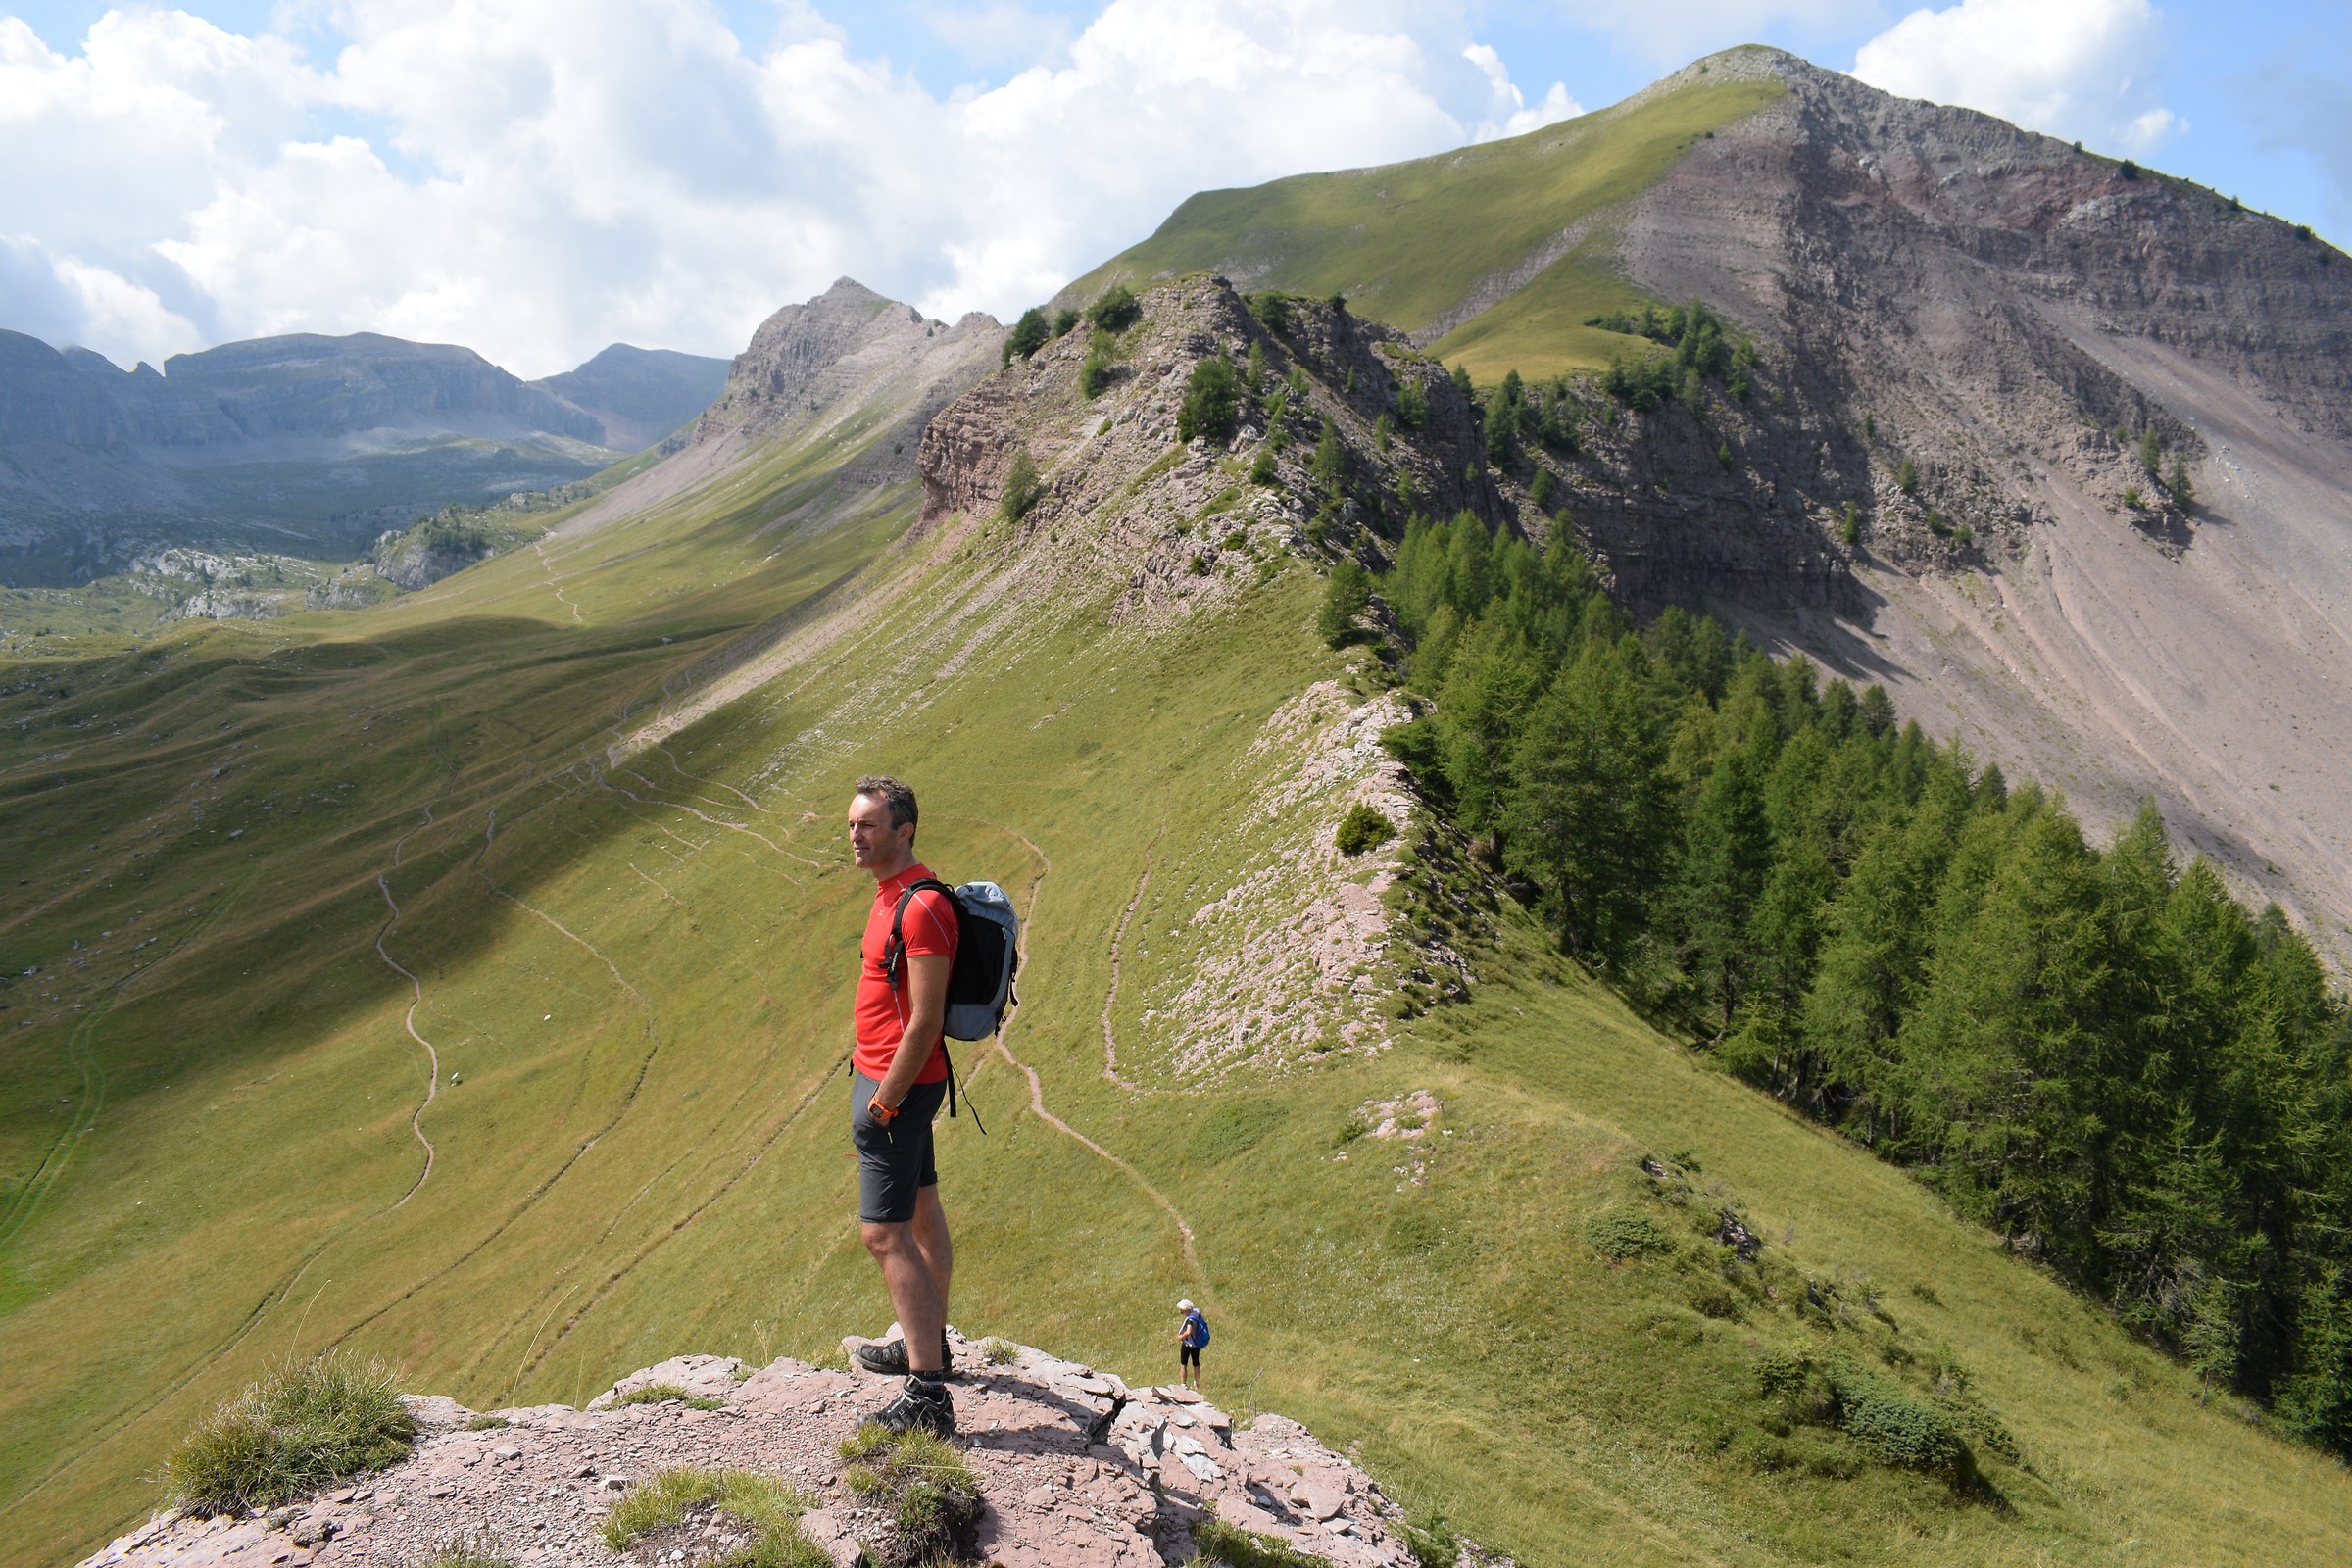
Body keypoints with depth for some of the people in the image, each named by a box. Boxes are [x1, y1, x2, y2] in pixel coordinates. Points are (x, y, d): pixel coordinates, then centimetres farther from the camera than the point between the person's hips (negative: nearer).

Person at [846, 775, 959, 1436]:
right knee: (922, 1213, 20)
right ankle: (930, 1346, 35)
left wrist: (885, 1102, -21)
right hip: (886, 1077, 11)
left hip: (898, 1084, -11)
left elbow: (925, 1021, -25)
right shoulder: (890, 895, 11)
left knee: (884, 1232, -10)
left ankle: (927, 1395, -7)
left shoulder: (922, 908, -23)